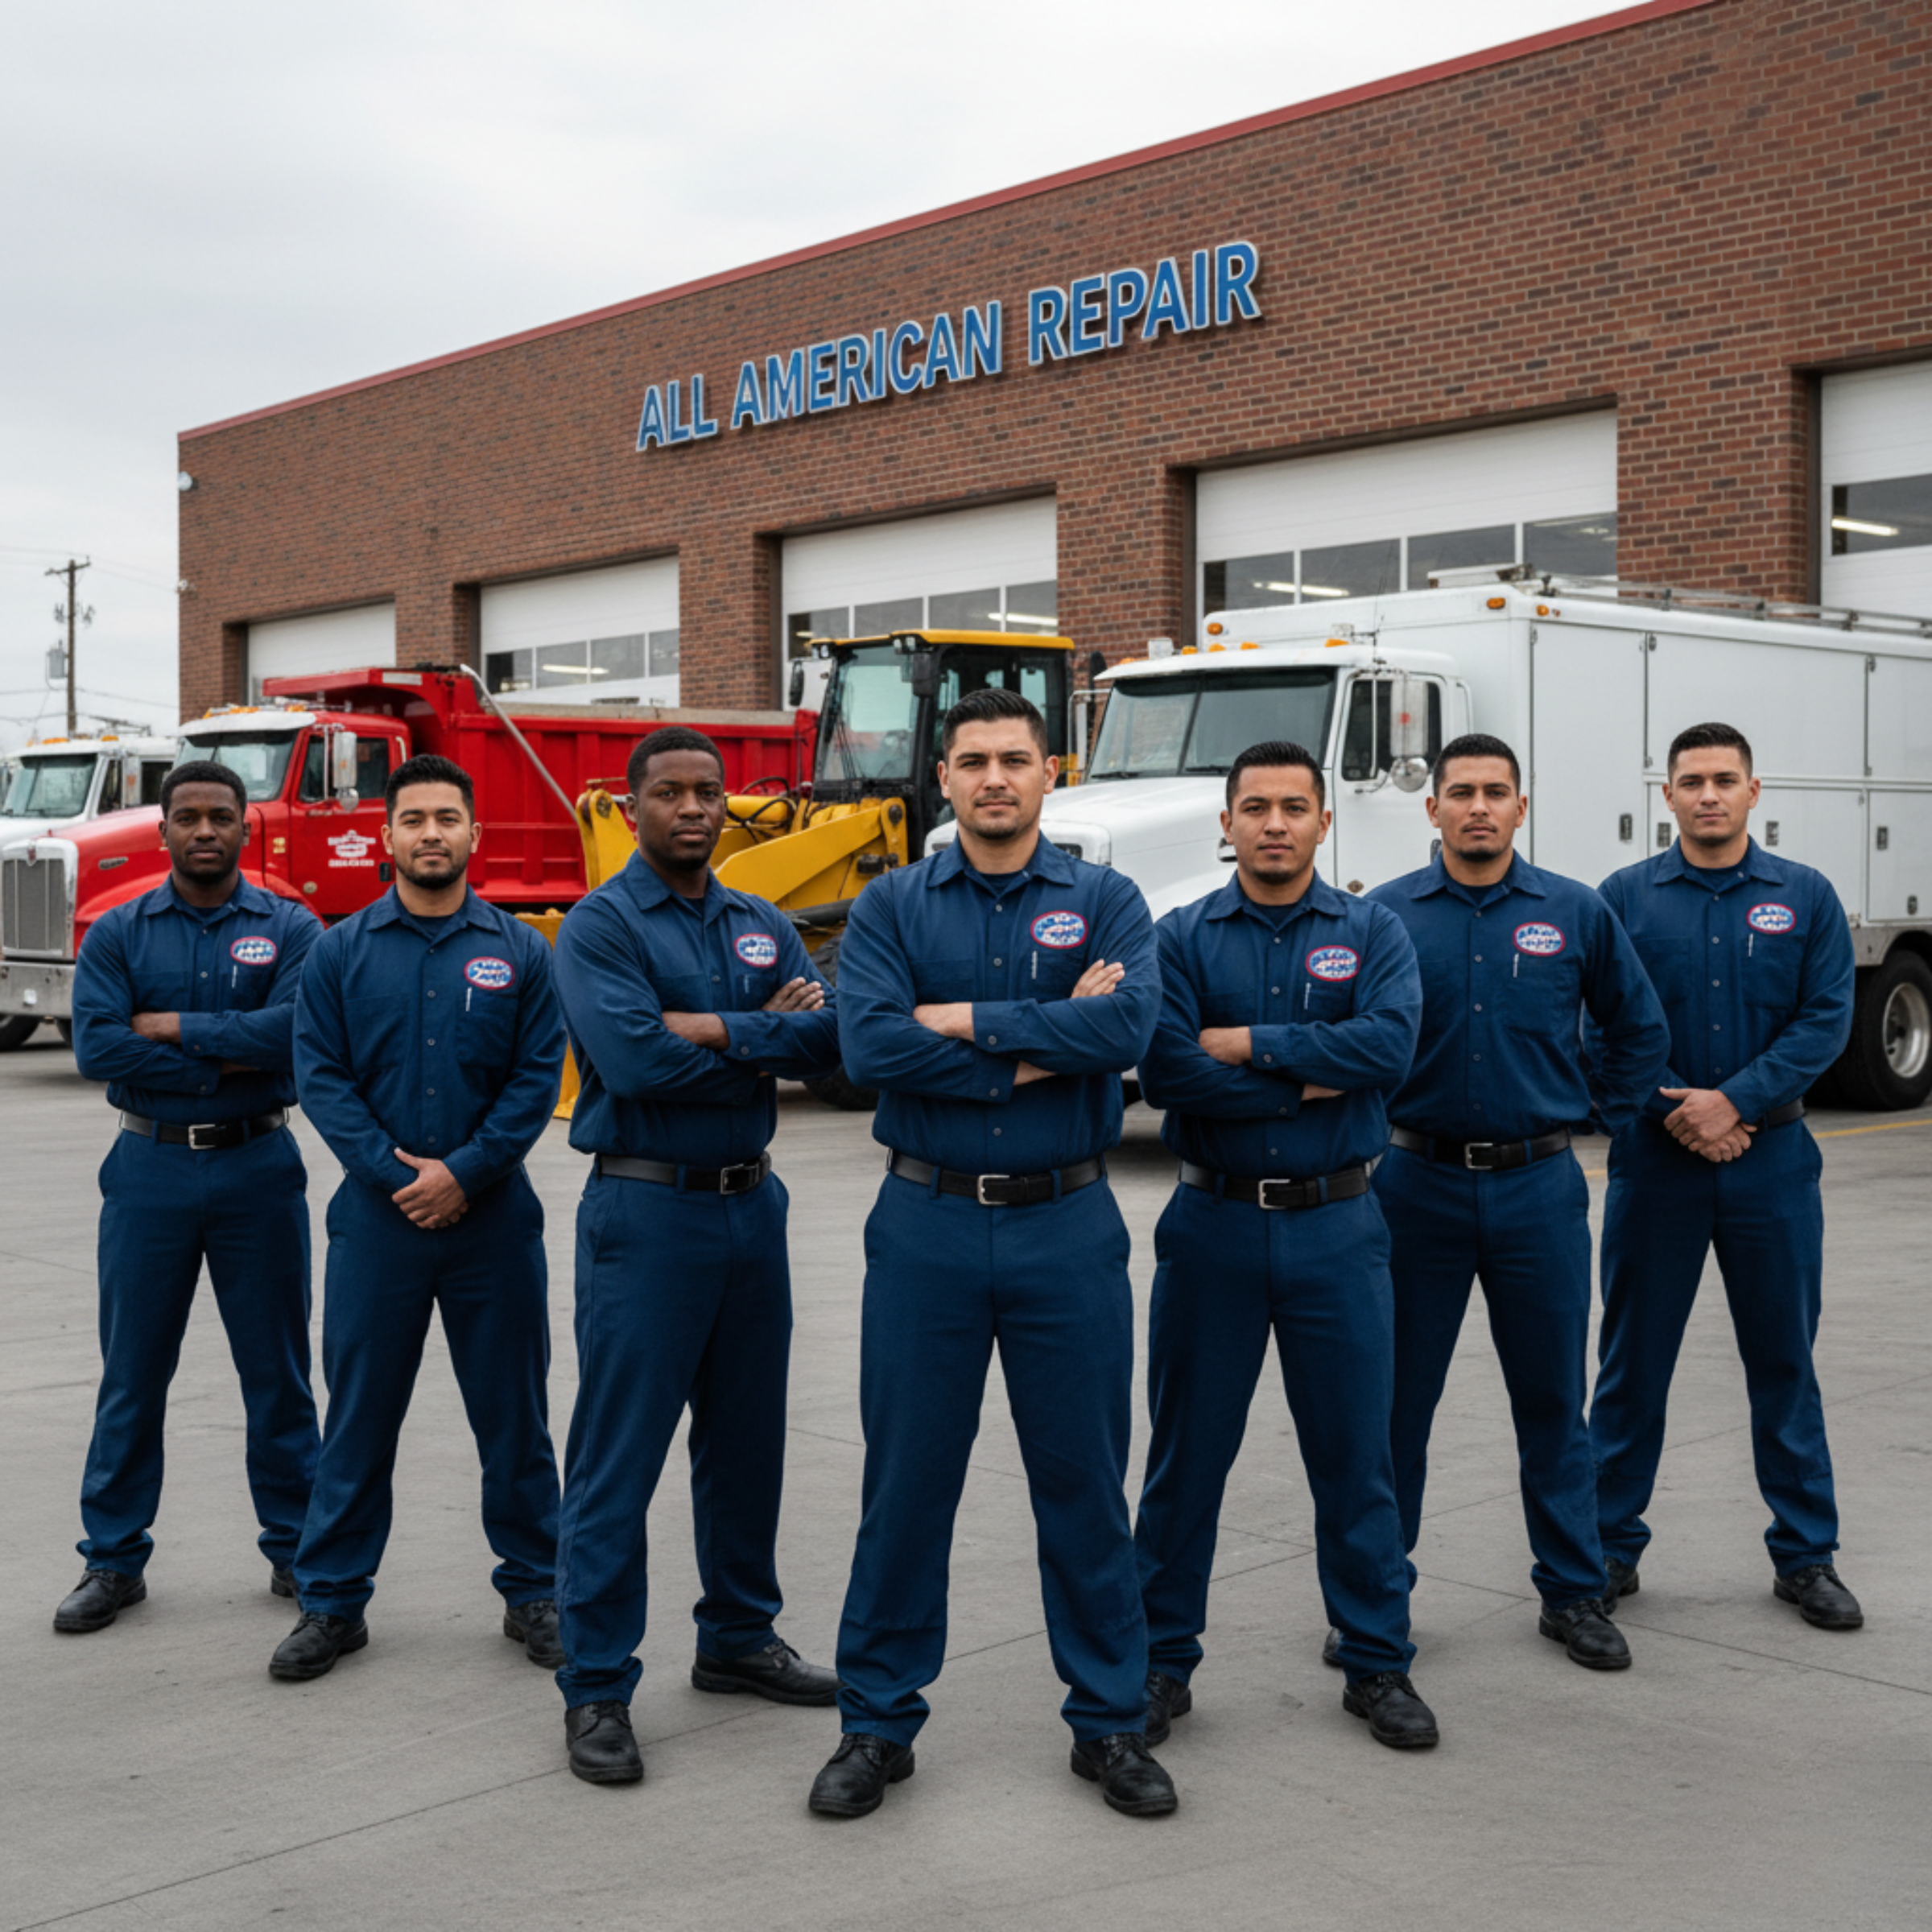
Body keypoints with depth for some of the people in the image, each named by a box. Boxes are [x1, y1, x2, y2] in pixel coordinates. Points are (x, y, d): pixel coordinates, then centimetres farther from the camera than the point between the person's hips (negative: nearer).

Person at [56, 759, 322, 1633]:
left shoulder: (291, 928, 1)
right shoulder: (117, 934, 3)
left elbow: (298, 1027, -17)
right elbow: (96, 1047, -11)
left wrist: (175, 1025, -14)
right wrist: (227, 1063, -14)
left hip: (259, 1167, 0)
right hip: (151, 1167, 1)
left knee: (276, 1368, 8)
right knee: (132, 1371, 6)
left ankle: (295, 1548, 20)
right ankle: (114, 1559, 18)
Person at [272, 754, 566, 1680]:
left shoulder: (518, 950, 3)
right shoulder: (343, 950, 4)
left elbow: (538, 1076, -2)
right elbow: (321, 1075, -1)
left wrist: (464, 1172, -12)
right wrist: (393, 1171, -12)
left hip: (490, 1213, 0)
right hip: (378, 1215, 0)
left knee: (512, 1412, 8)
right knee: (359, 1414, 7)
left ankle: (534, 1590, 22)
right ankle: (333, 1600, 19)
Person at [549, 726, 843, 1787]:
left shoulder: (762, 925, 11)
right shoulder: (601, 924, -7)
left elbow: (822, 1039, -3)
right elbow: (632, 1057, -23)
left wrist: (710, 1031, -16)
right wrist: (761, 1035, -11)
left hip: (750, 1201, 6)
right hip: (646, 1209, -6)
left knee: (748, 1438, 16)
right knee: (618, 1455, -2)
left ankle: (737, 1638, 32)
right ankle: (596, 1690, 6)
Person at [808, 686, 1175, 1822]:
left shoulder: (1105, 901, 2)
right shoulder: (893, 907, 3)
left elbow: (1130, 1024, -17)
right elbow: (869, 1044, -14)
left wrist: (965, 1020, -16)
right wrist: (1046, 1048, -15)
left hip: (1068, 1226, 0)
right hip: (928, 1225, 0)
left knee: (1085, 1479, 9)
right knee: (906, 1480, 8)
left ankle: (1111, 1721, 23)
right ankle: (879, 1722, 22)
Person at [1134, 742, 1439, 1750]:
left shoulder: (1373, 932, 2)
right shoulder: (1183, 937, 0)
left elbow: (1389, 1045, -17)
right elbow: (1164, 1070, -15)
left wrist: (1248, 1042, -16)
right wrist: (1313, 1082, -14)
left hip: (1335, 1224, 0)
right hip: (1213, 1223, 0)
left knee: (1355, 1453, 8)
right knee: (1186, 1451, 9)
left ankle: (1378, 1664, 22)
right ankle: (1161, 1661, 22)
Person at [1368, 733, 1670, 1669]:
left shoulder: (1576, 914, 2)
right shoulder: (1385, 915, -2)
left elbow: (1639, 1029, 13)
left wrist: (1596, 1114, 9)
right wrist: (1367, 1125, 2)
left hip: (1538, 1187, 1)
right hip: (1417, 1184, -1)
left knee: (1553, 1397, 9)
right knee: (1394, 1399, 6)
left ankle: (1574, 1592, 23)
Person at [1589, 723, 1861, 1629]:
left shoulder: (1805, 897, 3)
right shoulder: (1624, 898, 1)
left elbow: (1826, 1019, -4)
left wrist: (1735, 1101, -15)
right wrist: (1673, 1114, -12)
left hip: (1771, 1159, 1)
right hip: (1656, 1158, 0)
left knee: (1785, 1359, 8)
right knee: (1632, 1359, 6)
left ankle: (1805, 1556, 20)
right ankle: (1611, 1546, 19)